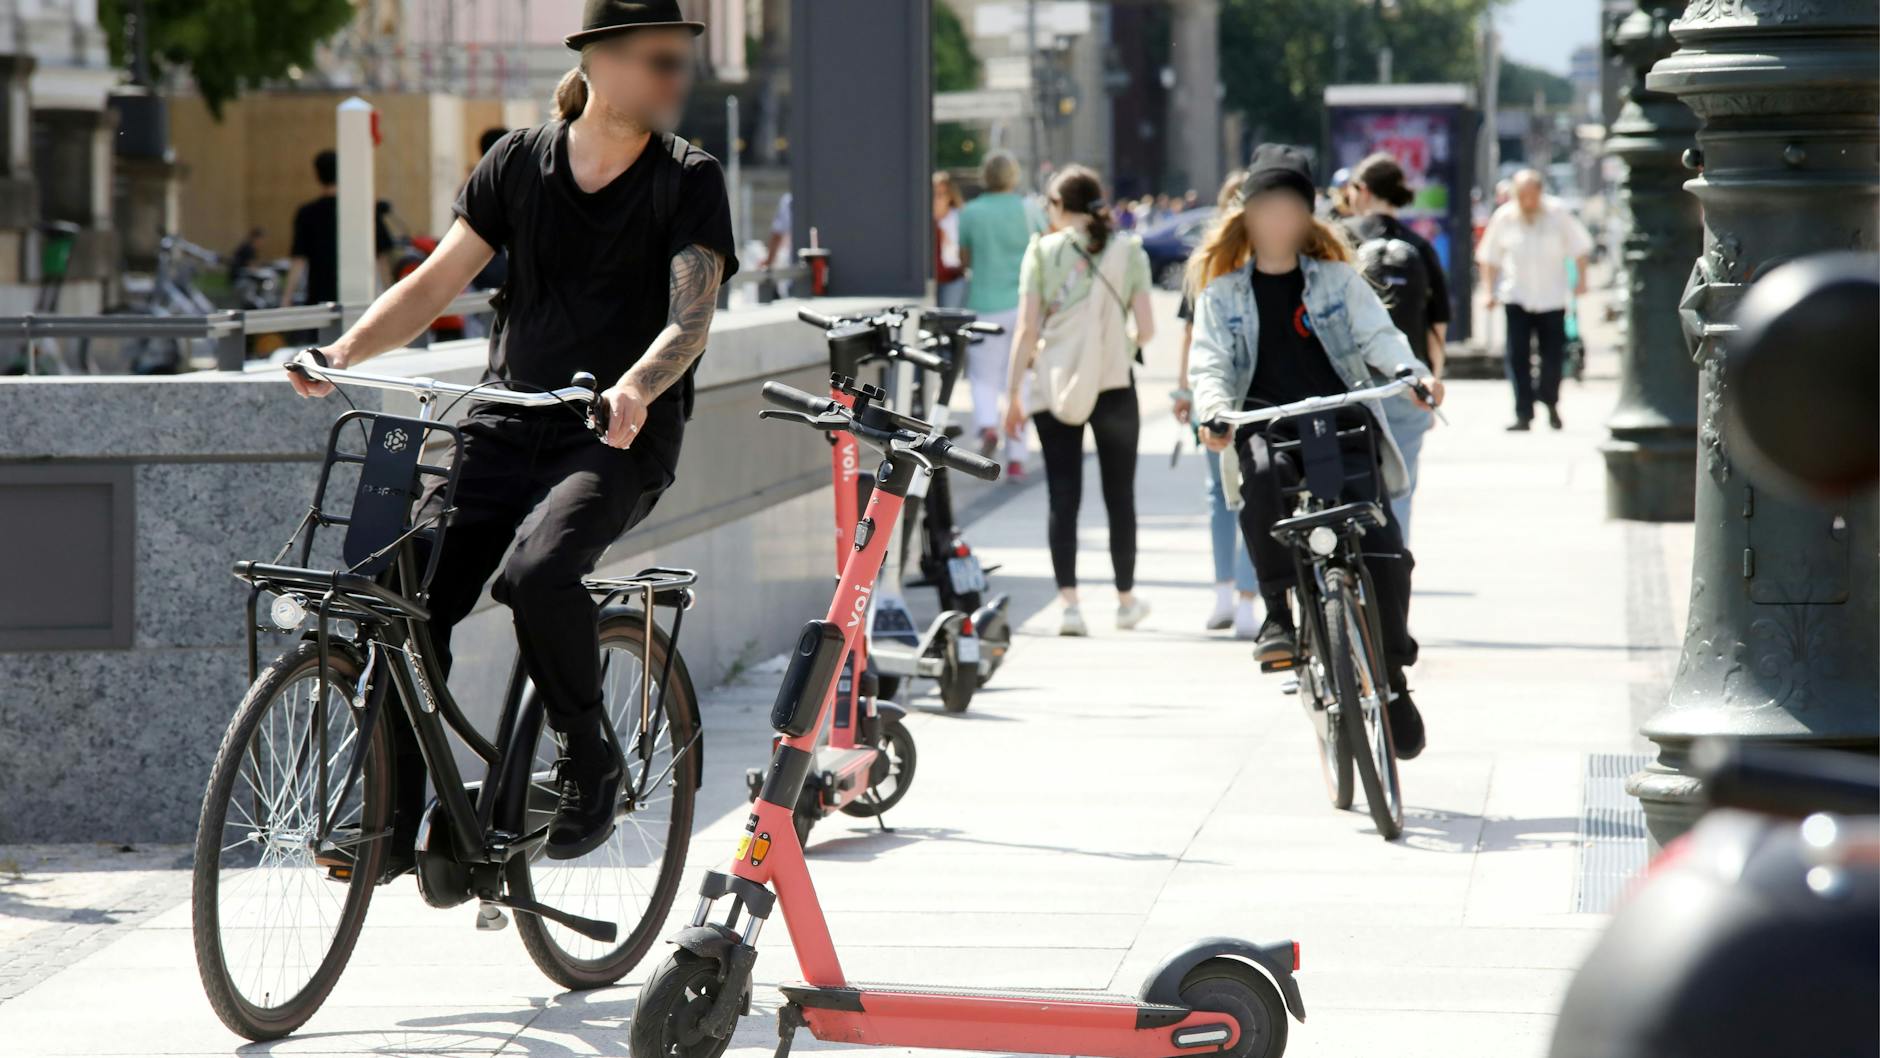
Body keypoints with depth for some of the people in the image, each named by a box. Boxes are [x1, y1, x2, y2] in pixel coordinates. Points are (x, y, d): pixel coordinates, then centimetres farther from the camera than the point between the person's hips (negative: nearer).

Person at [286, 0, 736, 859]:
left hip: (618, 440, -3)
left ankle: (591, 760, -10)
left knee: (536, 572, -32)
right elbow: (436, 281, 6)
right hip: (507, 424, 3)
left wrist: (634, 387, -35)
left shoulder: (688, 179, -1)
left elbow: (690, 315, -14)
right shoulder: (521, 161, 7)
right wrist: (344, 352, -11)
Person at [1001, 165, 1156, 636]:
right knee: (1119, 494, 13)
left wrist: (1012, 393, 0)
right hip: (1113, 385, 1)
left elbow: (1027, 328, -4)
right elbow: (1147, 328, -1)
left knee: (1063, 496, 1)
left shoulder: (1042, 251, -1)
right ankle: (1126, 600, 24)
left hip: (1055, 386, -1)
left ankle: (1068, 602, -8)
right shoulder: (1128, 250, 1)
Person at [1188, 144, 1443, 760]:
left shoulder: (1335, 277, 14)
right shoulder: (1223, 288, 14)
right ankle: (1277, 610, -24)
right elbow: (1210, 359, 4)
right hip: (1266, 422, -1)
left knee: (1380, 542, -15)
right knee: (1265, 475, -38)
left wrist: (1413, 372, -19)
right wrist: (1214, 409, -18)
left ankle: (1392, 674, 2)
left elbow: (1376, 334, 3)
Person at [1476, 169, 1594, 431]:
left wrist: (1581, 279, 3)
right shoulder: (1504, 217, -2)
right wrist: (1490, 290, 3)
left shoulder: (1558, 213, -5)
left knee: (1553, 355, 2)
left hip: (1552, 297, 0)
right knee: (1518, 357, -8)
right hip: (1516, 298, 0)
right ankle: (1523, 414, -5)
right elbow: (1489, 257, 9)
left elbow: (1580, 245, 8)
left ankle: (1550, 403, 27)